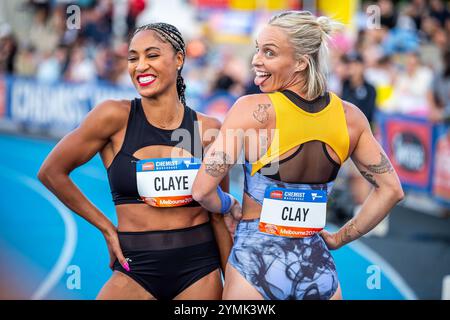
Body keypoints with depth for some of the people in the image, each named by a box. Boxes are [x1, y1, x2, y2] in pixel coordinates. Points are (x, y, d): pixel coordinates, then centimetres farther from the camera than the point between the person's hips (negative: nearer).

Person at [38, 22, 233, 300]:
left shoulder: (209, 130, 0)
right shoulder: (116, 116, -7)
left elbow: (219, 214, 8)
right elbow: (52, 172, 0)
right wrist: (107, 228, 3)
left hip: (199, 268, 2)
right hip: (136, 268, -2)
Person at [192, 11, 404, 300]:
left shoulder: (251, 109, -13)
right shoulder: (350, 117, -1)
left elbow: (202, 190, -15)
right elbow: (391, 190, 4)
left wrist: (230, 206, 5)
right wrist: (339, 238, 11)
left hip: (255, 258, -3)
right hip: (317, 265, 3)